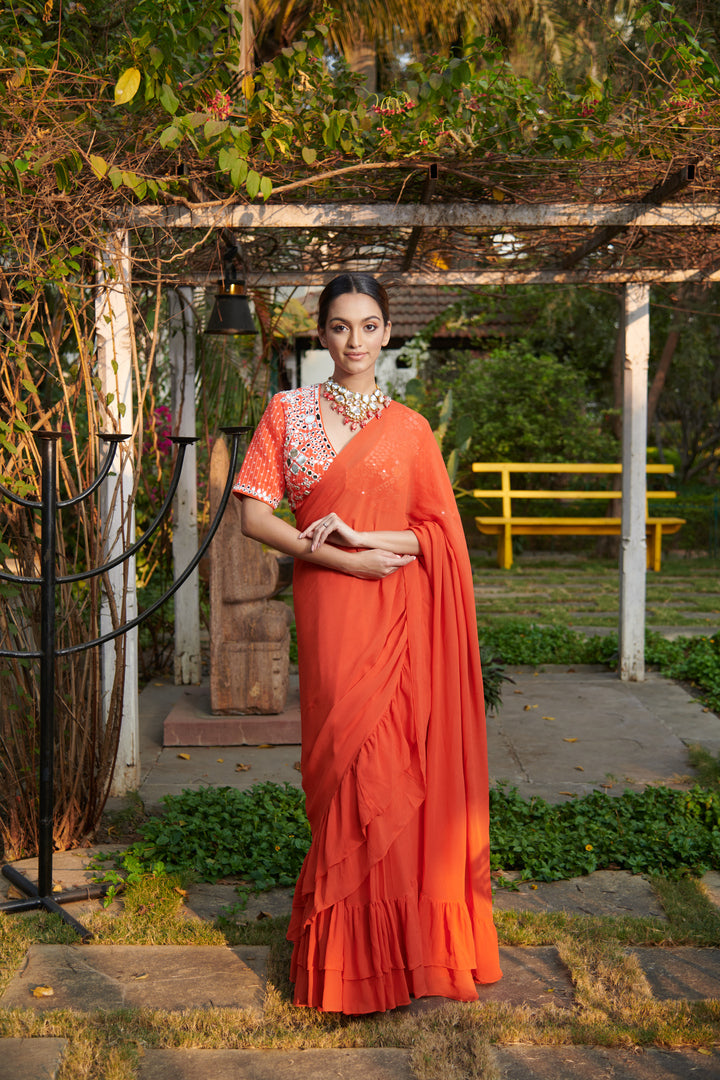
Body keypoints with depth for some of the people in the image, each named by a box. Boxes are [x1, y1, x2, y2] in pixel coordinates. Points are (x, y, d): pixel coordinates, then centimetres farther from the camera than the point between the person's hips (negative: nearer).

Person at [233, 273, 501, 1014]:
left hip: (399, 615, 1)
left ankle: (395, 941, 18)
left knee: (389, 764, 1)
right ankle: (347, 953, 16)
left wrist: (362, 535, -11)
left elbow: (441, 532, 5)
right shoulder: (288, 412, 7)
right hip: (328, 610, 0)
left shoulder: (409, 428, 8)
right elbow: (256, 514, -1)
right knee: (346, 756, 0)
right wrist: (342, 559, -11)